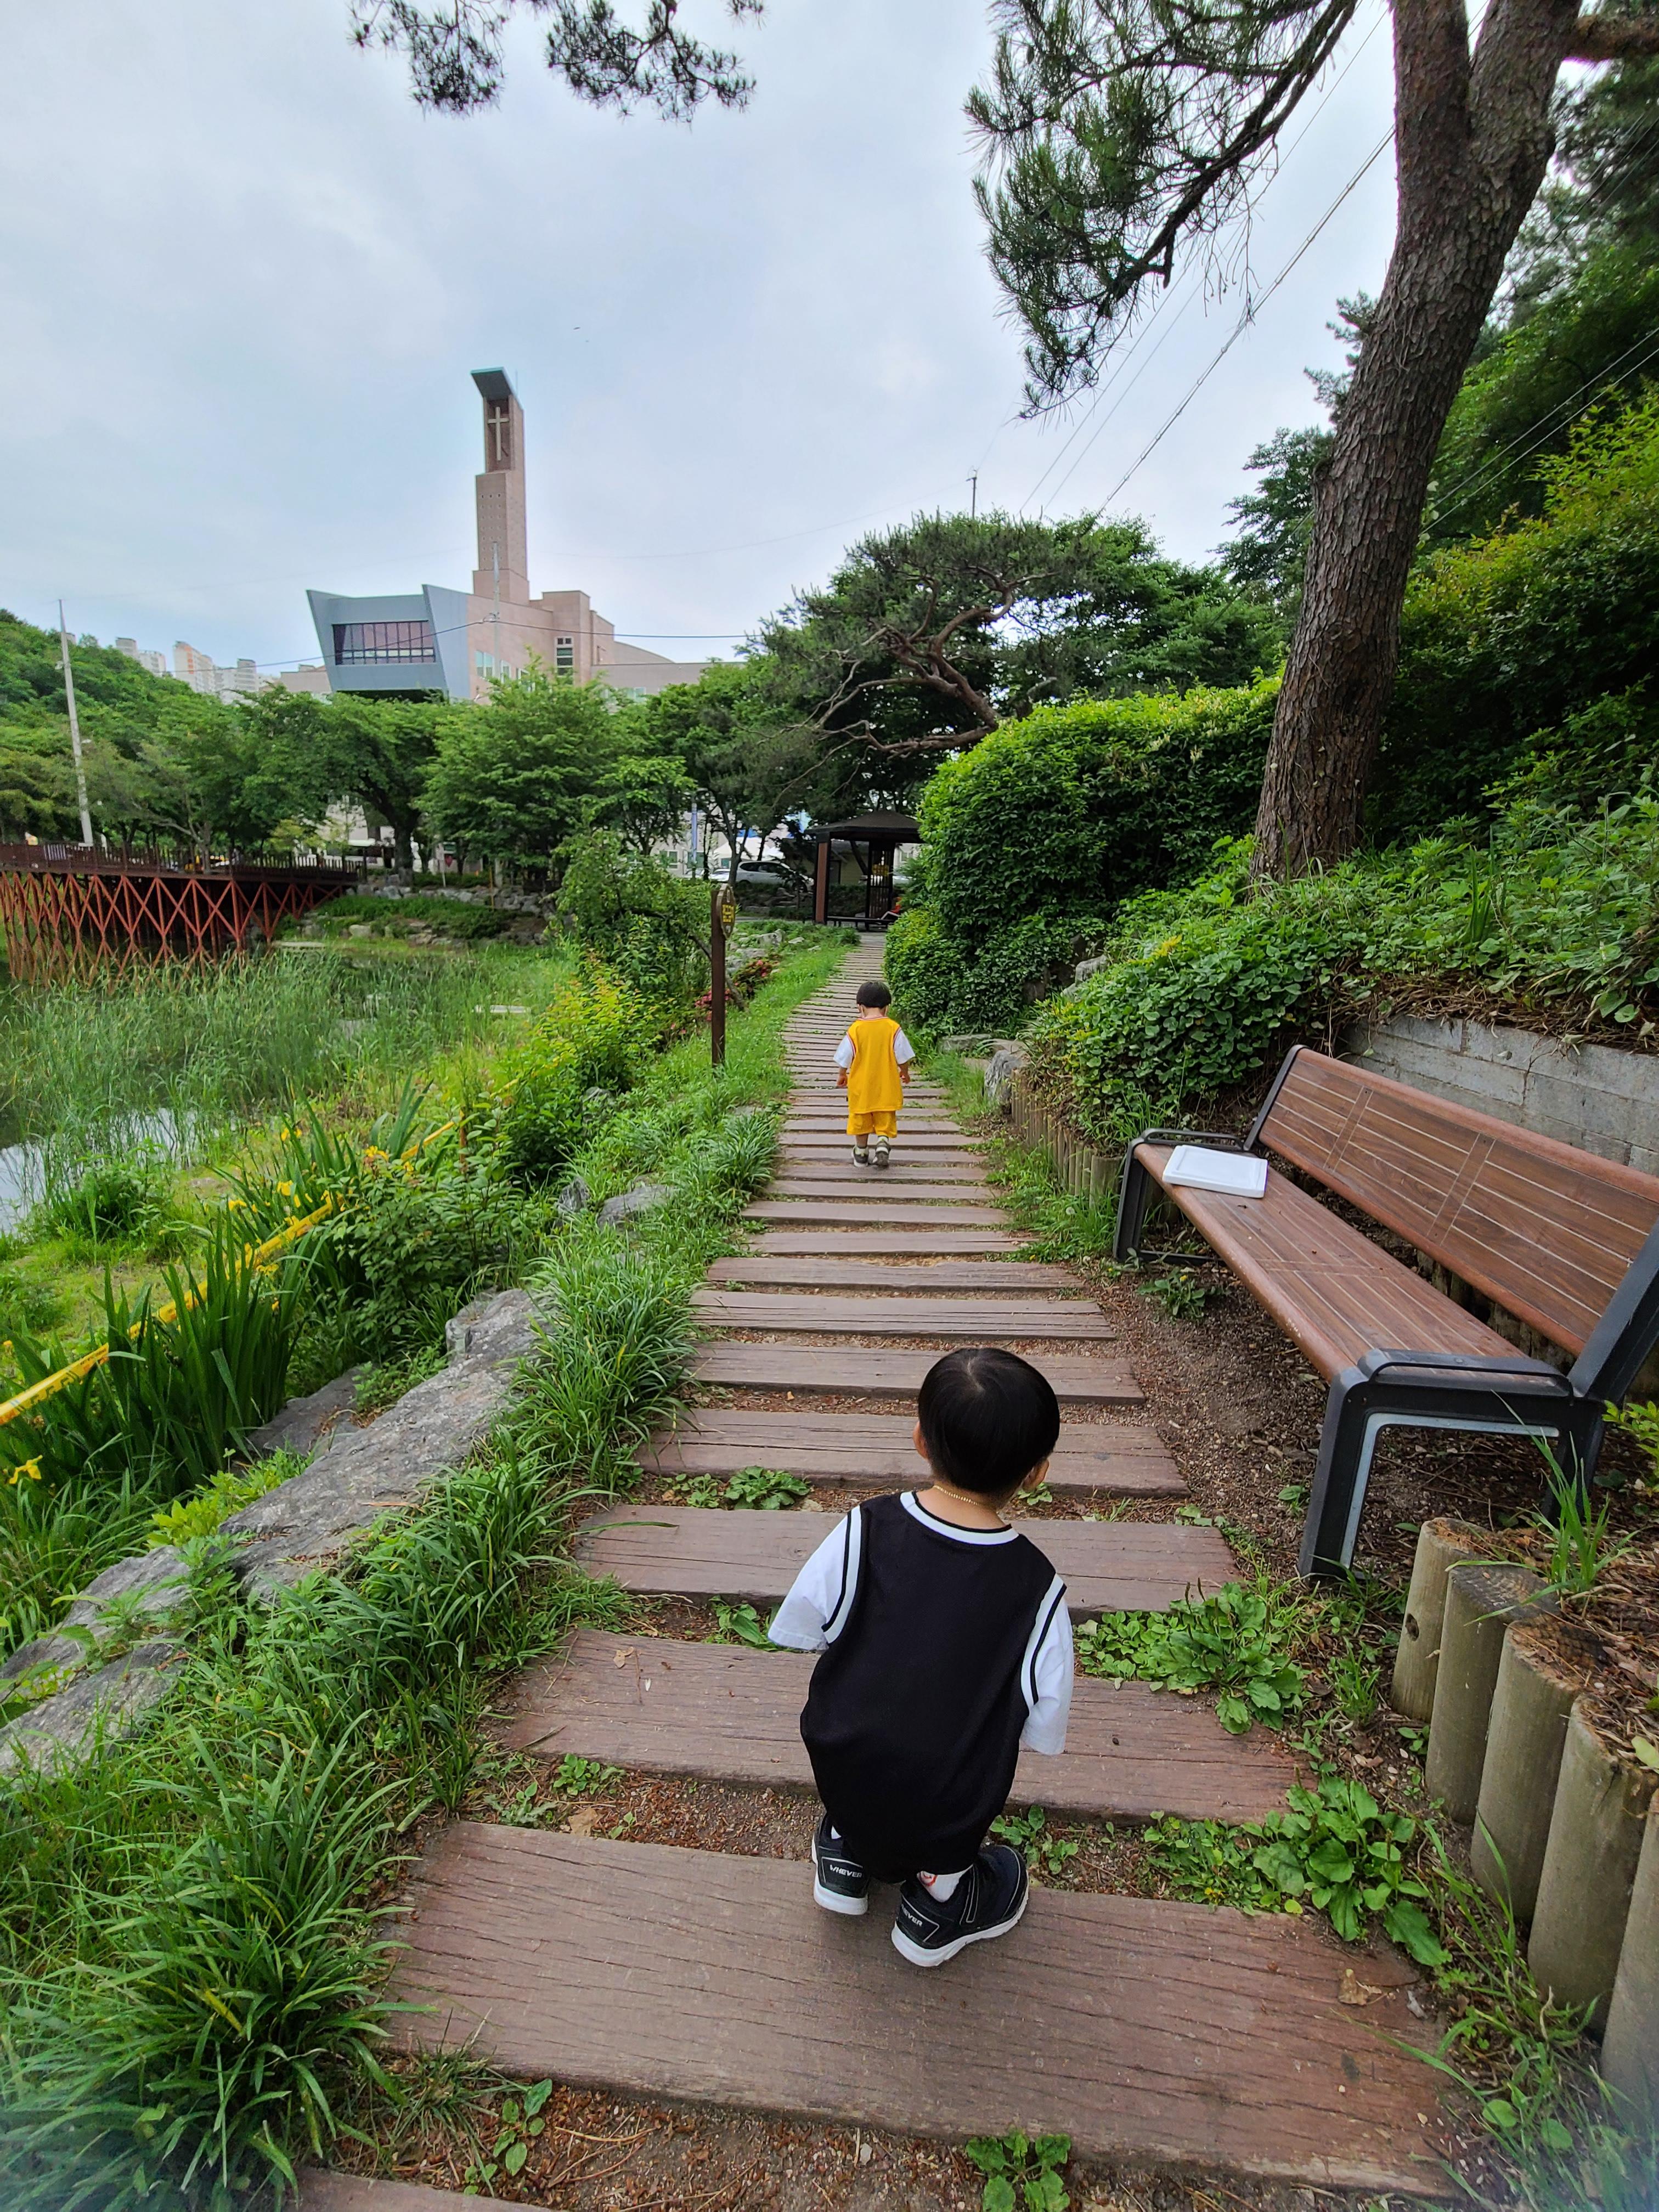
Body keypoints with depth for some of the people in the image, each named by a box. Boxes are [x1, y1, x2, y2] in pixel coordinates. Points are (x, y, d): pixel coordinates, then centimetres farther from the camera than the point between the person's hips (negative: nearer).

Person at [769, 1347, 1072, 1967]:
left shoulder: (864, 1531, -19)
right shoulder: (1038, 1591, -19)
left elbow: (798, 1631, -6)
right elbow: (1041, 1733, -9)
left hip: (839, 1776, 1)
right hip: (945, 1817, -1)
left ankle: (845, 1849, 33)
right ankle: (939, 1893, 27)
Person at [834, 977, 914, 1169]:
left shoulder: (855, 1029, -10)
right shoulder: (893, 1028, -10)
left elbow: (844, 1057, -3)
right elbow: (903, 1056, -2)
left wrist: (842, 1075, 15)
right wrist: (904, 1073, 17)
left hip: (860, 1085, 0)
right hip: (887, 1085, 0)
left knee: (861, 1119, 15)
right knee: (885, 1120, 13)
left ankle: (861, 1153, 24)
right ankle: (883, 1144, -8)